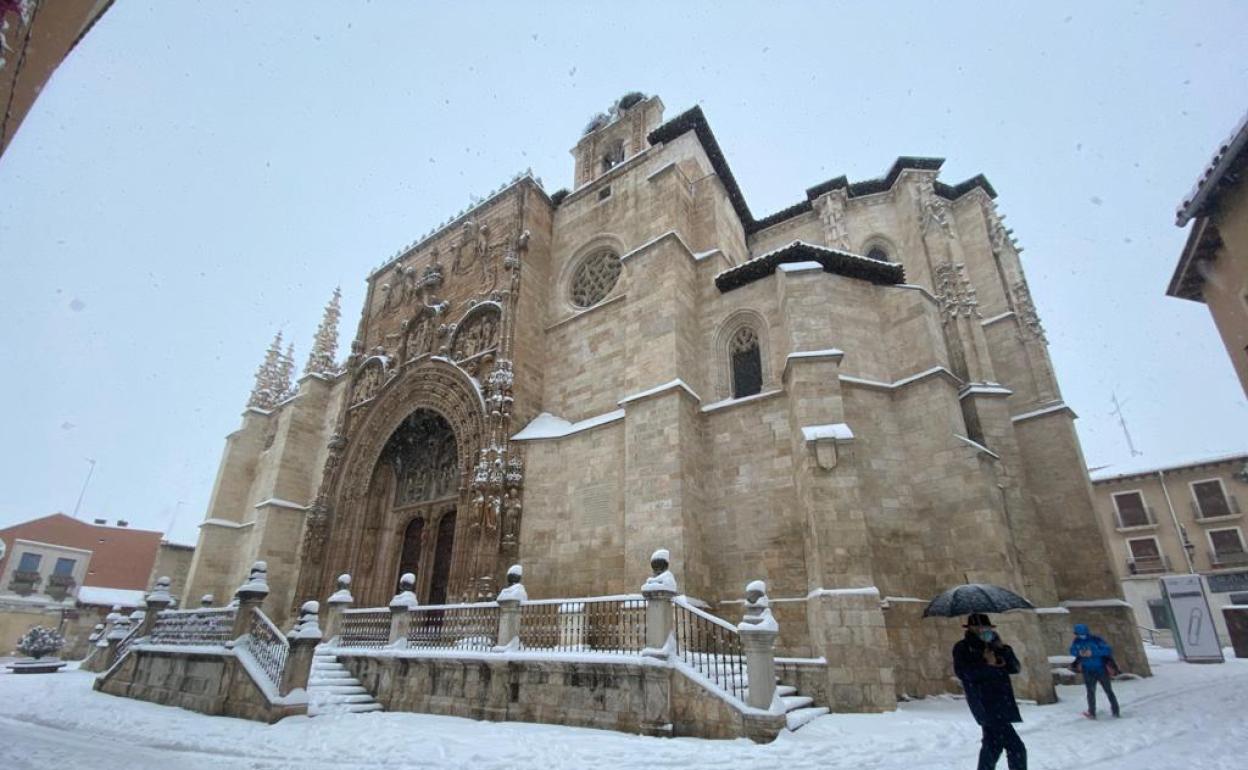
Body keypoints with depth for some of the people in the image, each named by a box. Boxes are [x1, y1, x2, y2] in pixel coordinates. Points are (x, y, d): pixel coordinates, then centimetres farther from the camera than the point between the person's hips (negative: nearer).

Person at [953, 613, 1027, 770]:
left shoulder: (992, 646, 15)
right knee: (1016, 748, -13)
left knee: (993, 745, 19)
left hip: (1000, 703, 8)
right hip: (986, 705, -8)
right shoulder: (963, 648, -6)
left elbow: (1015, 668, 8)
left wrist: (1003, 648, -6)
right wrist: (986, 664, -17)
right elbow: (962, 672, -19)